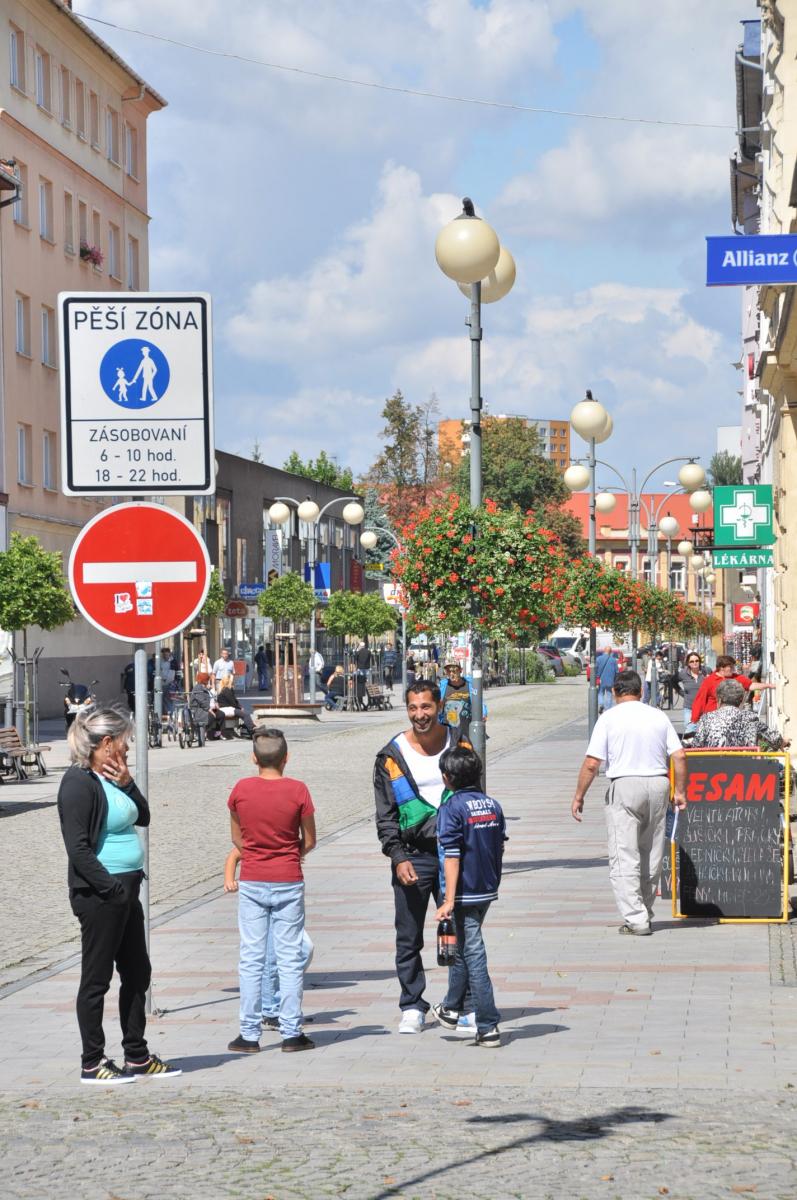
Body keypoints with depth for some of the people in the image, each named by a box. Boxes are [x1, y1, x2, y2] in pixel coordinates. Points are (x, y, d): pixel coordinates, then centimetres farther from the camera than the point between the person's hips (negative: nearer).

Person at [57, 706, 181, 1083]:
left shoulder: (111, 778, 12)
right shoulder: (79, 783, -16)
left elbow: (143, 818, 18)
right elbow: (78, 848, -21)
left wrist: (128, 784, 2)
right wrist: (112, 889, -21)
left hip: (125, 890, 10)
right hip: (99, 895, -10)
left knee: (137, 973, 15)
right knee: (96, 978, -1)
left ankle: (137, 1056, 24)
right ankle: (92, 1063, 7)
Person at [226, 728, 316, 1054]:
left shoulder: (241, 790, -5)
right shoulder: (297, 791, -9)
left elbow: (237, 838, 6)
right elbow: (309, 841, -1)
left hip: (252, 883, 1)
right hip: (288, 882, -1)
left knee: (251, 959, 5)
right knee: (290, 958, 5)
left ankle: (249, 1035, 6)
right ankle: (291, 1033, 7)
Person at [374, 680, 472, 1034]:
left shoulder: (458, 744, 5)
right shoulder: (392, 756, -1)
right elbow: (385, 815, 0)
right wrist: (398, 858, -10)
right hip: (412, 856, -1)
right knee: (409, 938, 3)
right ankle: (412, 1007, 13)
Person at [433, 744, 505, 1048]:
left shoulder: (451, 808, -15)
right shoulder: (492, 804, 6)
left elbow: (452, 857, -19)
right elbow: (499, 849, 13)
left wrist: (449, 901, -19)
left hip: (465, 894, -7)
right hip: (488, 890, 7)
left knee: (473, 955, -2)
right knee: (461, 948, 24)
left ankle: (489, 1027, -2)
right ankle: (452, 1008, 38)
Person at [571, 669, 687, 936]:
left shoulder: (609, 718, -3)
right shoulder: (658, 716, 8)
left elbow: (591, 763, -8)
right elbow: (679, 756, 3)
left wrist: (579, 796, 1)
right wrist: (679, 791, 13)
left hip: (624, 786, -4)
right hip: (658, 783, 4)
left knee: (624, 857, -3)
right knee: (652, 854, 15)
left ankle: (636, 919, -10)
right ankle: (645, 913, 24)